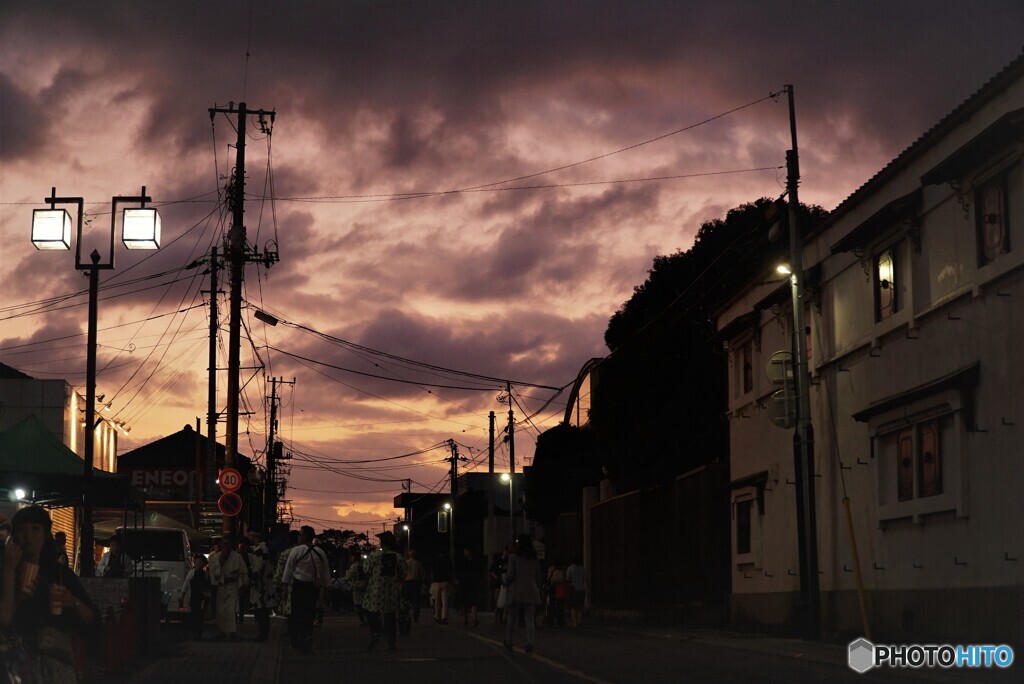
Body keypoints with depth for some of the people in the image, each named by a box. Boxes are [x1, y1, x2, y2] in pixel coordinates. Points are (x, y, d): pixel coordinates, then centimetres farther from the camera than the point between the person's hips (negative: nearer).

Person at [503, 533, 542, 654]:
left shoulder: (513, 556, -5)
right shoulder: (534, 558, 6)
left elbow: (510, 574, -9)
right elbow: (538, 576, 9)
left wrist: (506, 583, 10)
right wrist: (537, 589, 19)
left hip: (516, 590, -2)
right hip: (531, 591, 2)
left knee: (512, 617, 13)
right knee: (529, 619, 0)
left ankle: (508, 642, 25)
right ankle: (530, 643, -15)